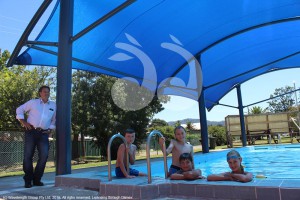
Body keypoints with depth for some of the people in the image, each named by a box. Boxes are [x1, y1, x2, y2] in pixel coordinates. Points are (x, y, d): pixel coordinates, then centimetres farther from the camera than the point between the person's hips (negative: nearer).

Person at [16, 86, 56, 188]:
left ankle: (37, 179, 5)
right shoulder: (33, 102, 7)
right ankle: (28, 180, 11)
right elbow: (19, 110, 13)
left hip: (43, 134, 2)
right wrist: (23, 122, 3)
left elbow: (54, 120, 24)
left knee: (44, 155, -10)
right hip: (31, 132, -1)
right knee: (28, 156, -1)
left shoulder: (53, 105, 13)